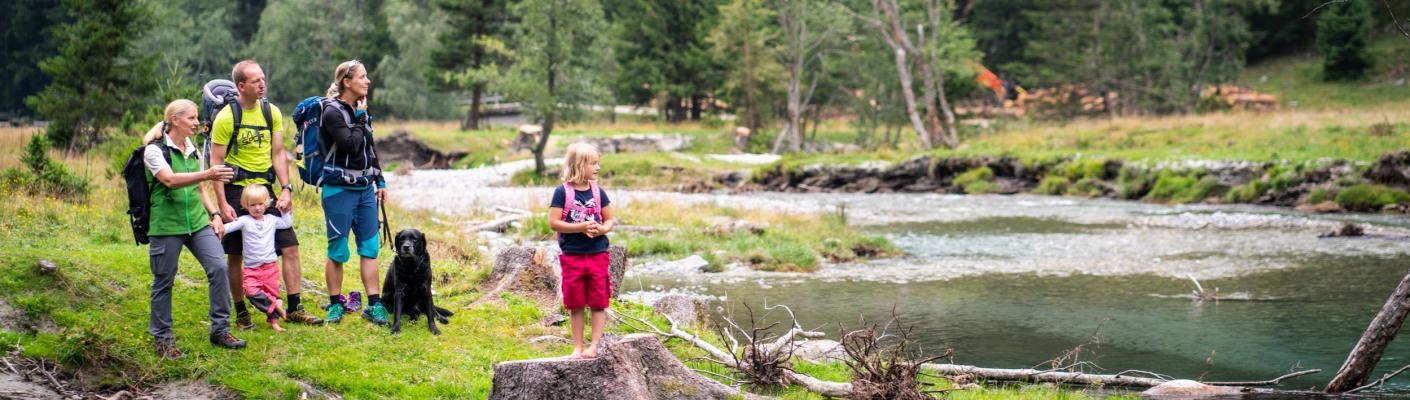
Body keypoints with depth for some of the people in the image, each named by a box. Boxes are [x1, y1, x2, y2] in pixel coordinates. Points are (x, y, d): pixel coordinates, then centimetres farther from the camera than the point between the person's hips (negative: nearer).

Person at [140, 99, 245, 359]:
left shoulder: (192, 151, 14)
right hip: (166, 225, -6)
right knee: (164, 281, 1)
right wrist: (207, 175, -36)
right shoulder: (155, 150, -8)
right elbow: (170, 180, -25)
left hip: (197, 221, 6)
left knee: (218, 267, -8)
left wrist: (214, 214, 8)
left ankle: (220, 330, 2)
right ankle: (162, 338, 14)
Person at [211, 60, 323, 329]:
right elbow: (216, 162, -9)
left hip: (265, 188, 4)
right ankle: (241, 312, 16)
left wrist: (286, 189, -5)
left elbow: (278, 154, 7)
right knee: (235, 254, 4)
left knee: (290, 246, -1)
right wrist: (222, 204, -15)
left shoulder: (272, 113, 4)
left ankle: (294, 308, 6)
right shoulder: (226, 117, -10)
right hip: (236, 190, -4)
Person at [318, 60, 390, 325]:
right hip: (340, 190, -7)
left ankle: (373, 304, 7)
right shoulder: (332, 112, -12)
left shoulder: (361, 110, 11)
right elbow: (351, 145, -22)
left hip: (365, 189, 7)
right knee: (338, 251, 1)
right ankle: (335, 303, 13)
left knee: (370, 248, 5)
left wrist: (380, 182, 18)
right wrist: (360, 117, -12)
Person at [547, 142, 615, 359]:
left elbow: (609, 220, 11)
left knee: (598, 303, 2)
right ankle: (577, 348, 15)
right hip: (572, 257, -2)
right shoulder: (563, 192, -6)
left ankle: (594, 346, 9)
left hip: (598, 255, 2)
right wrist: (582, 227, -19)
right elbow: (553, 222, -11)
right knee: (576, 305, 6)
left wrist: (602, 229, -12)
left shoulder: (598, 191, 3)